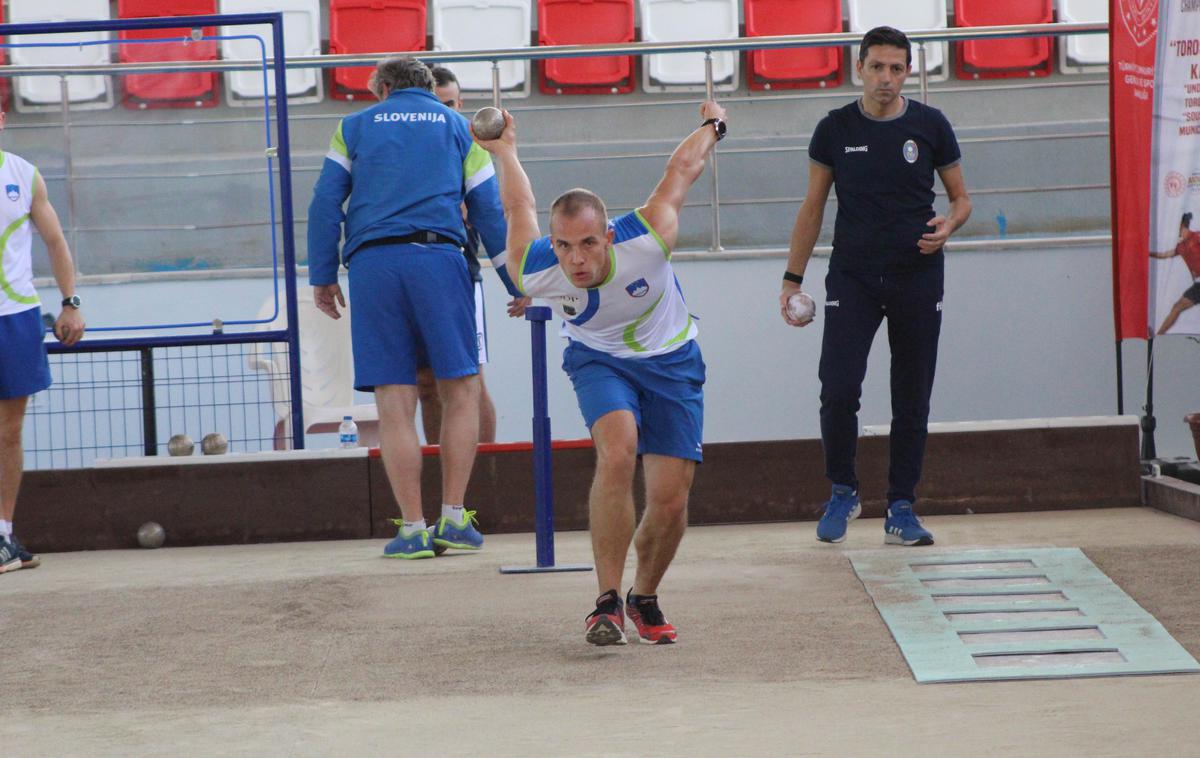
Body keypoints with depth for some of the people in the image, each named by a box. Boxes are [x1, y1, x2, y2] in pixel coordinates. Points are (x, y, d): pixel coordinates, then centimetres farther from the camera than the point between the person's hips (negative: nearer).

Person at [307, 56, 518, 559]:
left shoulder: (354, 128, 19)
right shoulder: (458, 127, 19)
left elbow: (325, 204, 9)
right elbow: (489, 211, 13)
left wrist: (322, 276, 12)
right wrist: (517, 284, 16)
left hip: (372, 265, 1)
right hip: (438, 259, -1)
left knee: (395, 403, 1)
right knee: (461, 390, 7)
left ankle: (413, 529, 1)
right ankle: (453, 518, 1)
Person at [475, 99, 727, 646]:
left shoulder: (646, 239, -32)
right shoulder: (534, 272, -26)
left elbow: (682, 167, -11)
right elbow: (520, 206, -3)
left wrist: (712, 126, 9)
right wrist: (505, 150, 16)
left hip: (670, 361, 0)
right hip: (599, 360, 0)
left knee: (670, 503, -8)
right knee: (617, 454, -31)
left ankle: (644, 598, 22)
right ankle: (607, 601, -25)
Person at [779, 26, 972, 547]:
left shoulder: (930, 126, 2)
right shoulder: (835, 130, 3)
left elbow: (961, 197, 10)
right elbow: (813, 207, 9)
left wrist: (949, 225, -13)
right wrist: (793, 278, 5)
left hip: (917, 277, 1)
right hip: (852, 278, 0)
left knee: (912, 400, 3)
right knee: (838, 390, -13)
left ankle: (901, 509, 12)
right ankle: (842, 493, 8)